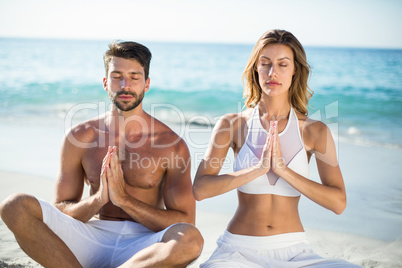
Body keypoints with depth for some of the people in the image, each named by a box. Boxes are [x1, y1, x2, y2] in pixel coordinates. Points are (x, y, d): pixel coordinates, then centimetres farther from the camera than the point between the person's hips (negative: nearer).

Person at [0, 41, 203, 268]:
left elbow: (185, 222, -4)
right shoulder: (80, 138, 6)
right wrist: (98, 199, -14)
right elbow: (60, 214, 9)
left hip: (142, 247, -2)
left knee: (192, 240, -36)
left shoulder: (172, 145, 0)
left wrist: (124, 199, -15)